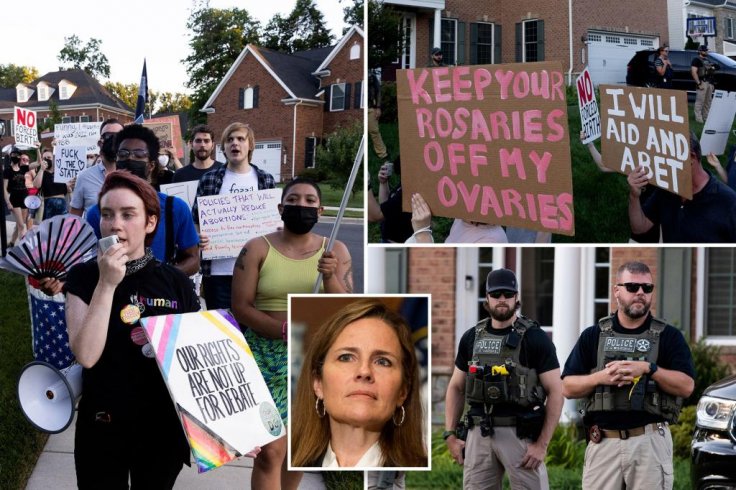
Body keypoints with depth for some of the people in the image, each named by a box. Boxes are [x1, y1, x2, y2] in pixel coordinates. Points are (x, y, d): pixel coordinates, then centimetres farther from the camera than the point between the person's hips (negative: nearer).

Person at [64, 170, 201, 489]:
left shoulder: (177, 283, -2)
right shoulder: (84, 277, -4)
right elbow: (86, 355, -16)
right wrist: (106, 284, -21)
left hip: (164, 427, 1)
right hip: (102, 427, -1)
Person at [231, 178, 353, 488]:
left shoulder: (335, 251, 4)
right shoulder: (258, 249, -3)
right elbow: (240, 308, -7)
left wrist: (330, 277, -21)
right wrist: (286, 330, -20)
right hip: (268, 360, -3)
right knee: (270, 451, -10)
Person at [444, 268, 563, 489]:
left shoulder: (535, 338, -3)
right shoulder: (472, 338, 10)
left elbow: (555, 392, -6)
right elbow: (456, 388, 17)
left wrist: (542, 444, -12)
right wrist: (450, 434, 7)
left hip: (520, 434, -4)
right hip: (479, 433, 4)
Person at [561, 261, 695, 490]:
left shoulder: (669, 336, 7)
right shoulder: (593, 336, 10)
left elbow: (686, 386, -2)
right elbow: (568, 388, 7)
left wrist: (649, 369, -15)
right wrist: (601, 377, -11)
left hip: (651, 441, -1)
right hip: (603, 442, 1)